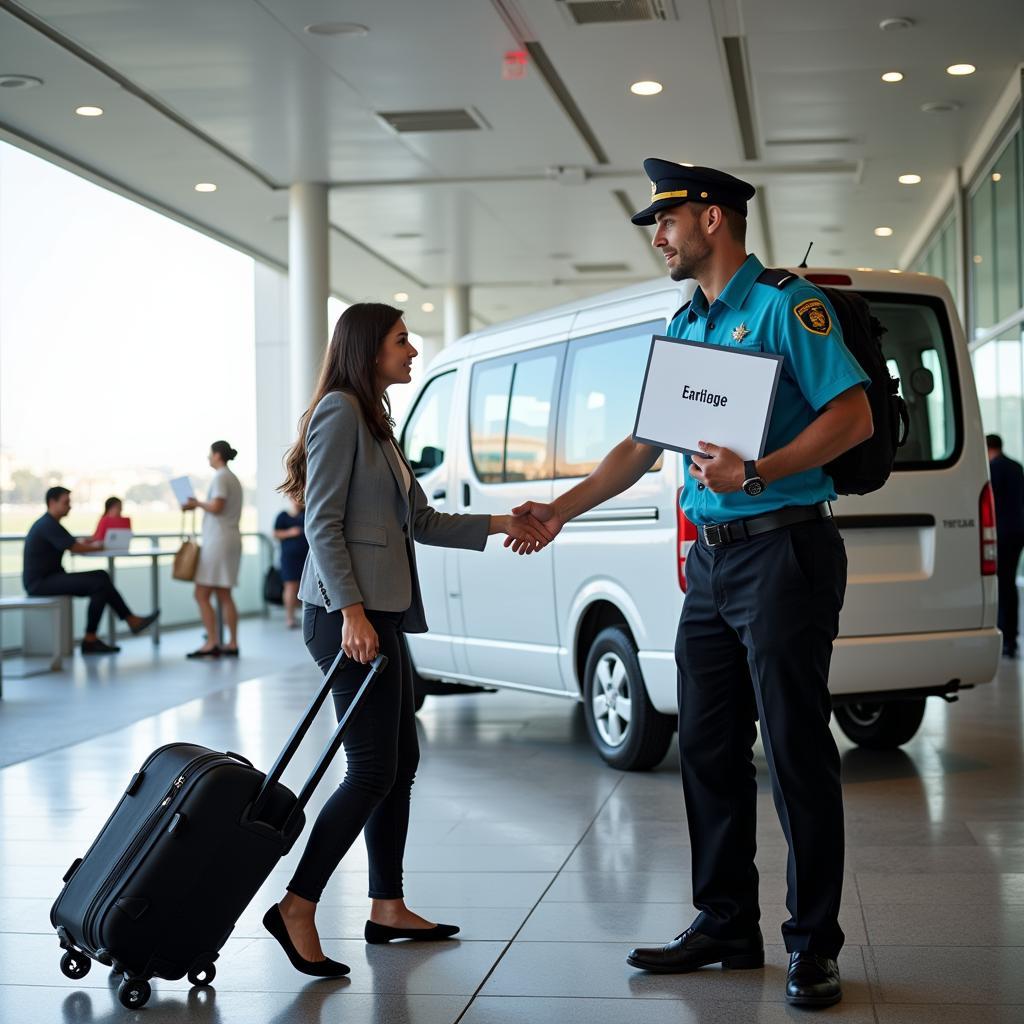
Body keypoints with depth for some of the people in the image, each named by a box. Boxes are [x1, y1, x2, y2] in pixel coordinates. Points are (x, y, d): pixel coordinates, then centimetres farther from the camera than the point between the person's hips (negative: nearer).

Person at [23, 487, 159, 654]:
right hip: (40, 583, -10)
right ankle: (90, 639, -10)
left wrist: (92, 544, 1)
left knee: (101, 576, 2)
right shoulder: (48, 525, -17)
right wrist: (98, 546, 0)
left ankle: (132, 620, 0)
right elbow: (76, 548, -18)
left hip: (49, 579, 10)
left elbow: (76, 545, 18)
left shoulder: (49, 524, 17)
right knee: (99, 583, -17)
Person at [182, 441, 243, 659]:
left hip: (217, 540, -9)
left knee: (202, 595, -7)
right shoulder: (233, 478, 18)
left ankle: (211, 644, -11)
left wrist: (198, 504, -3)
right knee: (223, 595, 10)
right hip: (231, 538, 9)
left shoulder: (220, 477, -10)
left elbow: (216, 506, -20)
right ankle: (232, 644, 8)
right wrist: (200, 505, 13)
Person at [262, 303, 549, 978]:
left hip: (380, 612, 10)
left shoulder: (376, 423, 22)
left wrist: (499, 525, 11)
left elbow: (421, 521, 19)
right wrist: (352, 612, -21)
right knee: (373, 769, -10)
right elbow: (323, 523, -14)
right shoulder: (340, 412, -8)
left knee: (401, 760, 12)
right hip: (349, 612, -10)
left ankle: (388, 909, 20)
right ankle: (298, 908, -5)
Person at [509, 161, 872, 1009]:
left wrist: (757, 474, -25)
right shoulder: (685, 327, 16)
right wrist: (561, 509, 14)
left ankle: (815, 946, 6)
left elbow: (853, 415, -14)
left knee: (796, 754, -4)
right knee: (710, 750, 11)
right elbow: (644, 443, 20)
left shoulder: (785, 304, -7)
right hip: (711, 558, 8)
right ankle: (726, 925, 22)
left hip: (783, 549, -8)